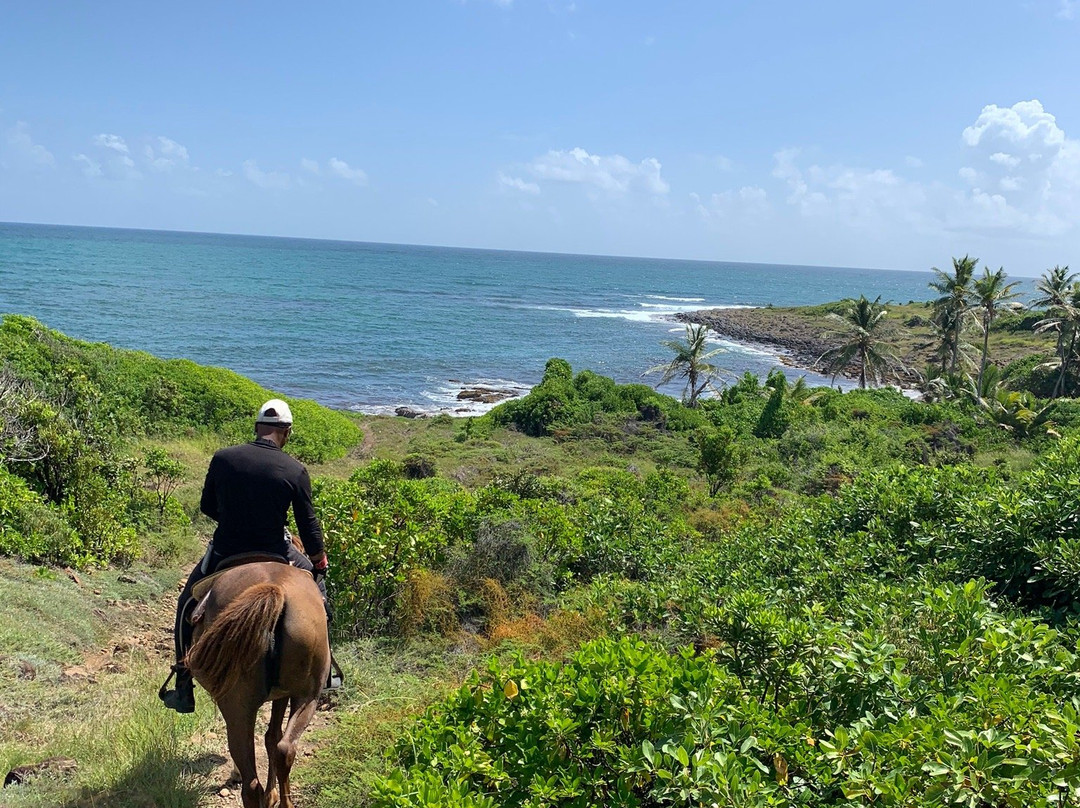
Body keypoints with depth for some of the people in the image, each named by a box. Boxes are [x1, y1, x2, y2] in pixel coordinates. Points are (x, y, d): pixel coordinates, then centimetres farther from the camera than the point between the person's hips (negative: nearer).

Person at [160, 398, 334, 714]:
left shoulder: (222, 458, -6)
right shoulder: (295, 470, -9)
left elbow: (207, 506, 7)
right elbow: (308, 523, -3)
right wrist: (319, 560, 14)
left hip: (225, 553, 0)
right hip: (274, 553, 0)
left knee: (187, 607, 26)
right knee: (316, 582, 28)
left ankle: (183, 690, 25)